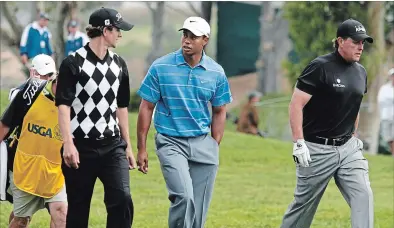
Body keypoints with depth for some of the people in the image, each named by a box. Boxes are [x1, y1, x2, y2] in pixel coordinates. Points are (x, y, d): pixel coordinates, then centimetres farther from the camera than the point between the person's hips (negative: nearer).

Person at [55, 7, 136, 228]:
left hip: (112, 146, 4)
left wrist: (128, 146, 19)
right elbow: (63, 105, -12)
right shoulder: (73, 63, -5)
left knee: (122, 199, -14)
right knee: (78, 208, 3)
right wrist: (68, 143, -23)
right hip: (81, 147, -4)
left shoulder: (119, 64, 12)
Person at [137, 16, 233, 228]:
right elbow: (146, 108, 1)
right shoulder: (160, 67, -4)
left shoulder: (216, 73, 3)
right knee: (184, 197, -22)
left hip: (203, 143, 3)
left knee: (199, 209, 2)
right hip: (170, 142, -3)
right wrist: (141, 149, 0)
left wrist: (215, 147, 8)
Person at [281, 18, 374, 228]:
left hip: (348, 148, 6)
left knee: (363, 195, -10)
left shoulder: (360, 72, 9)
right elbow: (296, 105, -14)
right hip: (317, 149, -6)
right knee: (304, 204, 5)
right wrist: (299, 143, -19)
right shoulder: (320, 67, -12)